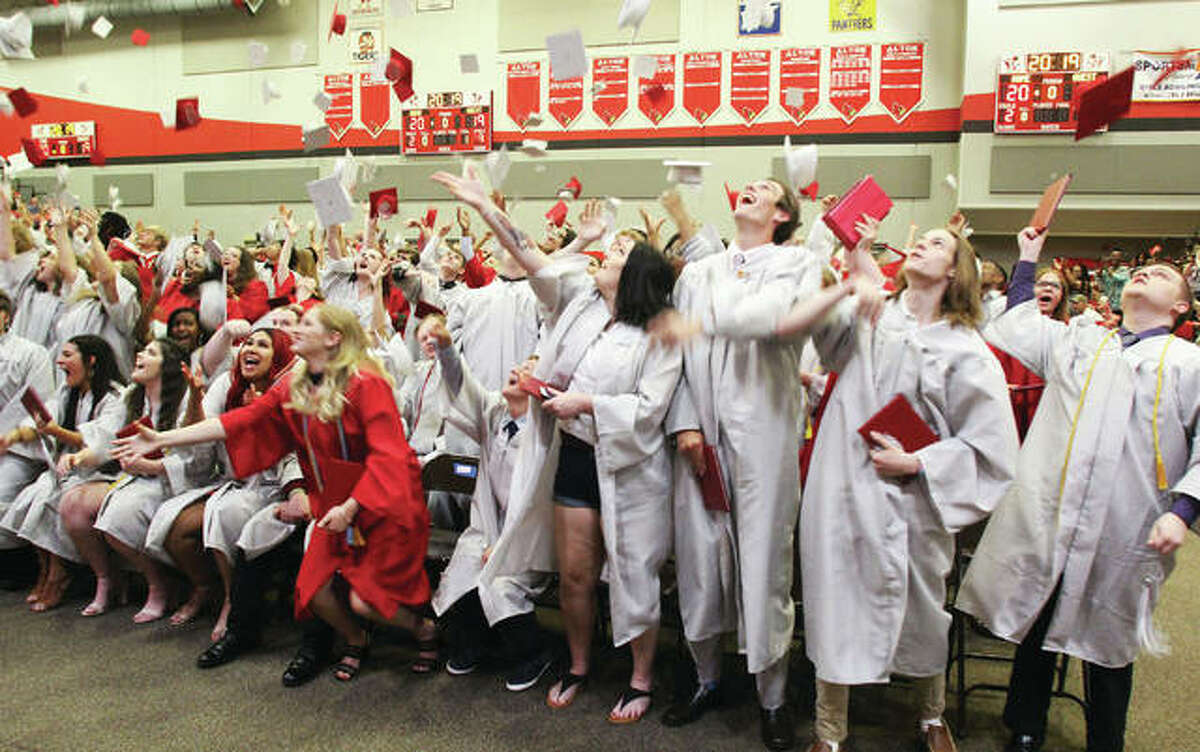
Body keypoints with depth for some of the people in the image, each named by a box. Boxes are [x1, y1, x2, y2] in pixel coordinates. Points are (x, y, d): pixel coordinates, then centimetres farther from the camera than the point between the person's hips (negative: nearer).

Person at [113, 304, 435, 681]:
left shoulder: (365, 383, -17)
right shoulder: (291, 387, 5)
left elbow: (386, 453, -20)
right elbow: (241, 421, 3)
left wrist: (351, 506, -23)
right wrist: (163, 438, 1)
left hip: (382, 504, -6)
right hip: (334, 505, 6)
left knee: (365, 600, -12)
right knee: (315, 591, -3)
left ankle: (425, 630, 18)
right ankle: (355, 642, 27)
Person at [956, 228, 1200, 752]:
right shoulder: (1076, 342, 14)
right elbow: (1014, 330, 27)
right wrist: (1028, 260, 30)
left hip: (1123, 537, -2)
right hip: (1046, 522, 2)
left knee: (1107, 649, 11)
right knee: (1036, 634, 12)